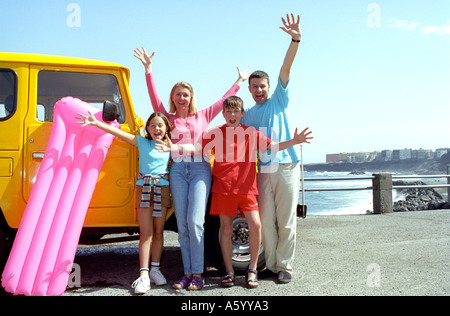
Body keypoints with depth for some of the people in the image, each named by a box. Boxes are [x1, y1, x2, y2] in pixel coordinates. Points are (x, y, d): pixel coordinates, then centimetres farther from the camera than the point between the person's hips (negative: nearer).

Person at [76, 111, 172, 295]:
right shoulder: (142, 142, 5)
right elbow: (117, 132, -3)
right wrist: (95, 123, -11)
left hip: (162, 189, 2)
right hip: (143, 188, -2)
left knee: (158, 232, 7)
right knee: (145, 233, -5)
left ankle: (155, 269, 19)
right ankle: (144, 275, -6)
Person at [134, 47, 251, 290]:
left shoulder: (203, 116, 13)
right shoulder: (168, 118, 13)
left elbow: (223, 101, 19)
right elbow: (154, 97, 4)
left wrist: (239, 82, 24)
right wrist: (148, 69, -4)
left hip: (200, 168, -2)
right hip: (178, 170, 2)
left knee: (194, 221, -13)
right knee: (182, 225, 1)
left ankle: (197, 274, -5)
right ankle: (187, 273, 8)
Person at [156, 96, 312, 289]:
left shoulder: (252, 133, 6)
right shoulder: (216, 134, 4)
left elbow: (272, 146, 2)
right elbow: (196, 147, -2)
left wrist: (294, 141, -11)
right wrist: (174, 148, -16)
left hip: (246, 188, 1)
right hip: (223, 188, 0)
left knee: (255, 225, -10)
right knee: (226, 229, 4)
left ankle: (252, 269, 9)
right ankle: (229, 272, 17)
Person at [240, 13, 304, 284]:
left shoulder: (279, 100, 9)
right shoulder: (247, 115, 18)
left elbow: (286, 70, -5)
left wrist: (296, 40, -17)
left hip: (286, 166, -3)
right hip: (261, 170, 3)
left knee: (286, 220, 0)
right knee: (266, 220, 4)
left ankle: (285, 265, 10)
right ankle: (271, 265, 15)